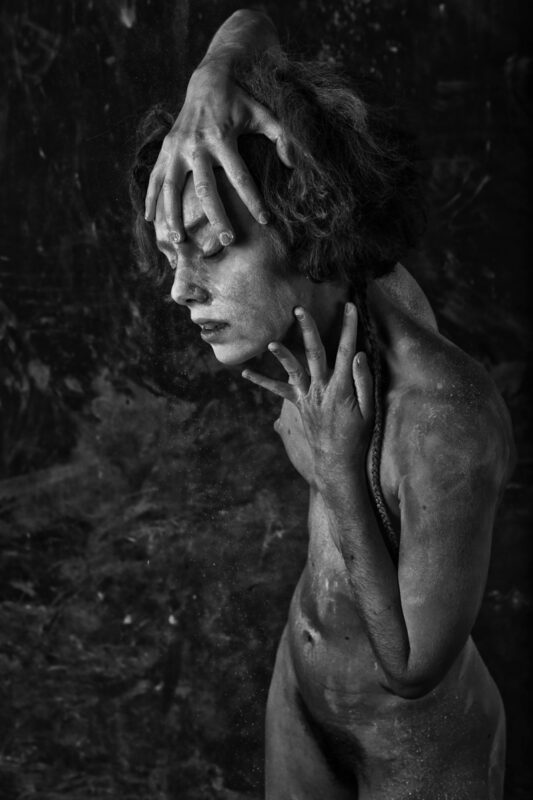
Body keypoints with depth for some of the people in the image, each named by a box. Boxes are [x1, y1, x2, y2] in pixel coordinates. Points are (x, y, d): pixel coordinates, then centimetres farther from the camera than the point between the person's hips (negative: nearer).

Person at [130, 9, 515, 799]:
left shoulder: (448, 425, -38)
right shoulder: (334, 289, -19)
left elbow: (415, 668, -25)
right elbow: (252, 27, -10)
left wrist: (337, 473, -32)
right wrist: (210, 80, -33)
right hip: (303, 680, 6)